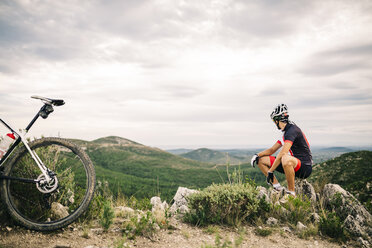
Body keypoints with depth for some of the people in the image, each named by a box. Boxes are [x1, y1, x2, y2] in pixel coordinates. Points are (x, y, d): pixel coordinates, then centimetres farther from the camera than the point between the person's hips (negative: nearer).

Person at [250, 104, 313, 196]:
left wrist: (270, 171, -22)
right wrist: (257, 155, 1)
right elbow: (272, 150, 17)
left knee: (285, 159, -44)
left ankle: (291, 192, -24)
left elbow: (282, 153, -26)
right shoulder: (286, 132, 13)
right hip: (295, 165, 9)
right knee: (261, 160, 6)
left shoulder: (292, 130, -18)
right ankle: (277, 187, 3)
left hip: (305, 167, -9)